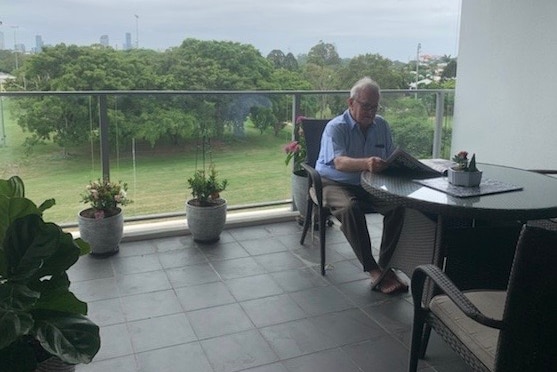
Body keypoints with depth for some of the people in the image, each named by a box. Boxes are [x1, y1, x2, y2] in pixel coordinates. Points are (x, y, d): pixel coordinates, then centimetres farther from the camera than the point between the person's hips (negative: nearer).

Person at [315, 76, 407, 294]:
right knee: (350, 207, -37)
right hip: (335, 184, -4)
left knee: (398, 204, -23)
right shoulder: (336, 127, -11)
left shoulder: (381, 126, 9)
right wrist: (366, 163, -50)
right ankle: (373, 270, -30)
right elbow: (339, 162, -29)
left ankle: (385, 265, -16)